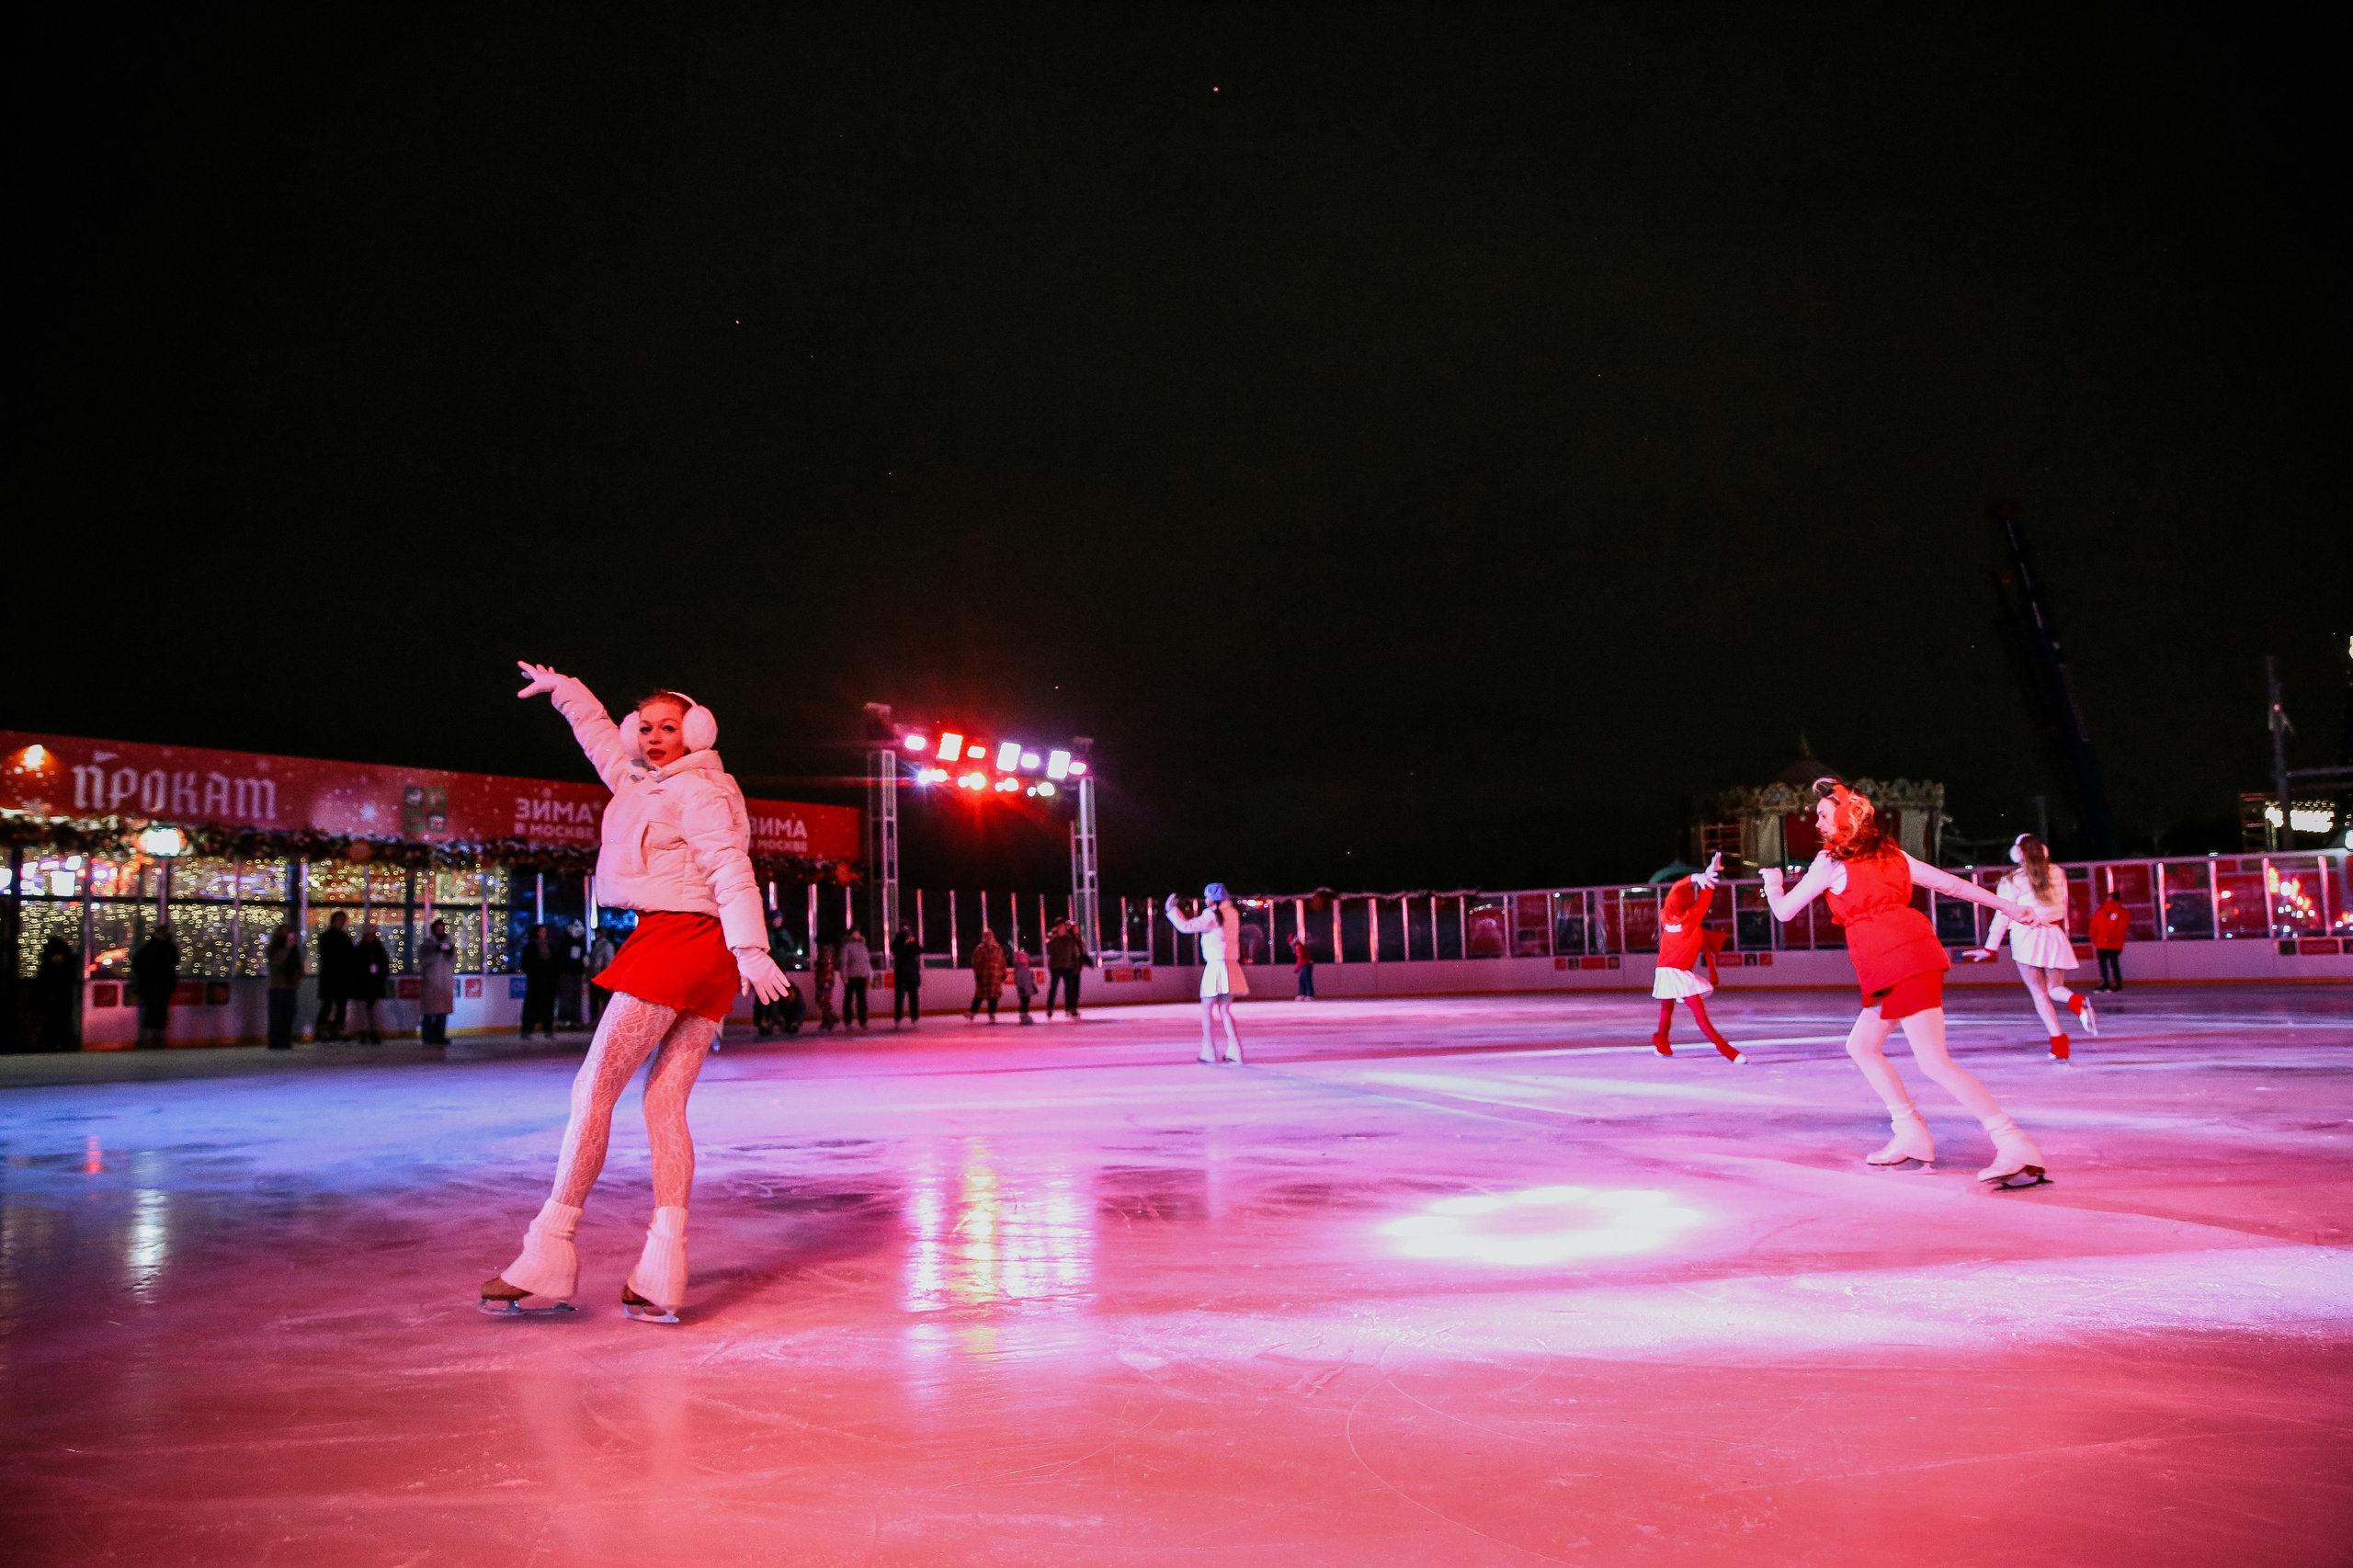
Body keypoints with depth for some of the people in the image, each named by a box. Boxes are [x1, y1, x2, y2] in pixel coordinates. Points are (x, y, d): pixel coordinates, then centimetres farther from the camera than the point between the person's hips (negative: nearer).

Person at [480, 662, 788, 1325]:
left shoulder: (697, 791, -6)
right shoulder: (638, 781, 22)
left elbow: (730, 868, -19)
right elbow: (600, 733, 41)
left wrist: (751, 948, -30)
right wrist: (563, 689, 55)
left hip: (676, 937, -9)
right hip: (703, 958, 9)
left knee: (594, 1090, -6)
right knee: (665, 1104, 1)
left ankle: (549, 1255, -5)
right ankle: (660, 1279, -4)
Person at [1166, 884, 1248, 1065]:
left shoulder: (1211, 915, -9)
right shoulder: (1232, 913, 11)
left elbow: (1186, 926, -11)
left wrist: (1172, 909, -1)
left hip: (1216, 967, -7)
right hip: (1232, 967, 7)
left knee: (1206, 1009, 2)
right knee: (1224, 1009, 11)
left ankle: (1208, 1052, -1)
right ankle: (1234, 1051, 4)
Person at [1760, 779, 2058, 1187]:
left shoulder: (1831, 861, -2)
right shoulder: (1888, 854, 18)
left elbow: (1785, 912, 3)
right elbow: (1949, 883, 18)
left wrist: (1773, 885, 24)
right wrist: (2007, 906, 24)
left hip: (1902, 962, -9)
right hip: (1899, 964, 9)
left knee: (1934, 1061, -12)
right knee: (1862, 1045, 18)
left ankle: (2015, 1147, -18)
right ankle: (1913, 1136, 17)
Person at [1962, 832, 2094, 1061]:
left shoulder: (2012, 881, -3)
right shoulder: (2057, 874, 8)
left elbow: (2002, 915, -2)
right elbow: (2063, 907, 14)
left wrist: (1990, 948, 2)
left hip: (2026, 936, -3)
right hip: (2054, 935, 3)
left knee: (2039, 992, 1)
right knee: (2055, 988, 14)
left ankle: (2057, 1039, -10)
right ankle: (2077, 1002, -21)